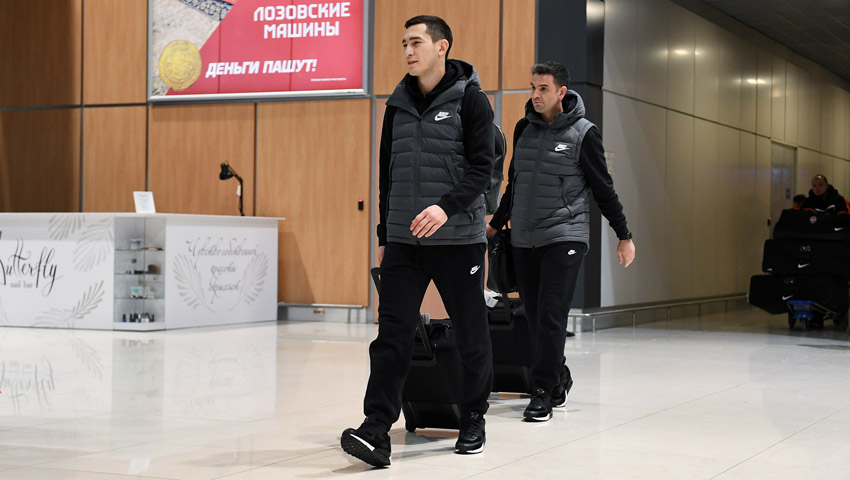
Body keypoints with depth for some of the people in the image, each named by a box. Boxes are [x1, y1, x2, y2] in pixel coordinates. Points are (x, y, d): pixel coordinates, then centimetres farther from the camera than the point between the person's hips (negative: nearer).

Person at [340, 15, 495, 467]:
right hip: (403, 240, 4)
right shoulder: (398, 105, 13)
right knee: (392, 335, -6)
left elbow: (481, 167, -10)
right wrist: (384, 235, 17)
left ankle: (473, 422, 22)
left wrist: (446, 207, -25)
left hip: (458, 239, -4)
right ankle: (376, 430, -10)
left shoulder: (470, 100, -3)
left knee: (471, 336, 6)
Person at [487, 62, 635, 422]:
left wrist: (624, 236, 3)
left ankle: (544, 391, -2)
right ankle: (560, 380, 23)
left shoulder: (583, 133, -5)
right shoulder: (524, 129, 9)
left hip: (564, 238, -5)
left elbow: (603, 189, 1)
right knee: (536, 318, 7)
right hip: (524, 240, 5)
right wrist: (496, 223, 26)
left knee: (550, 318, -10)